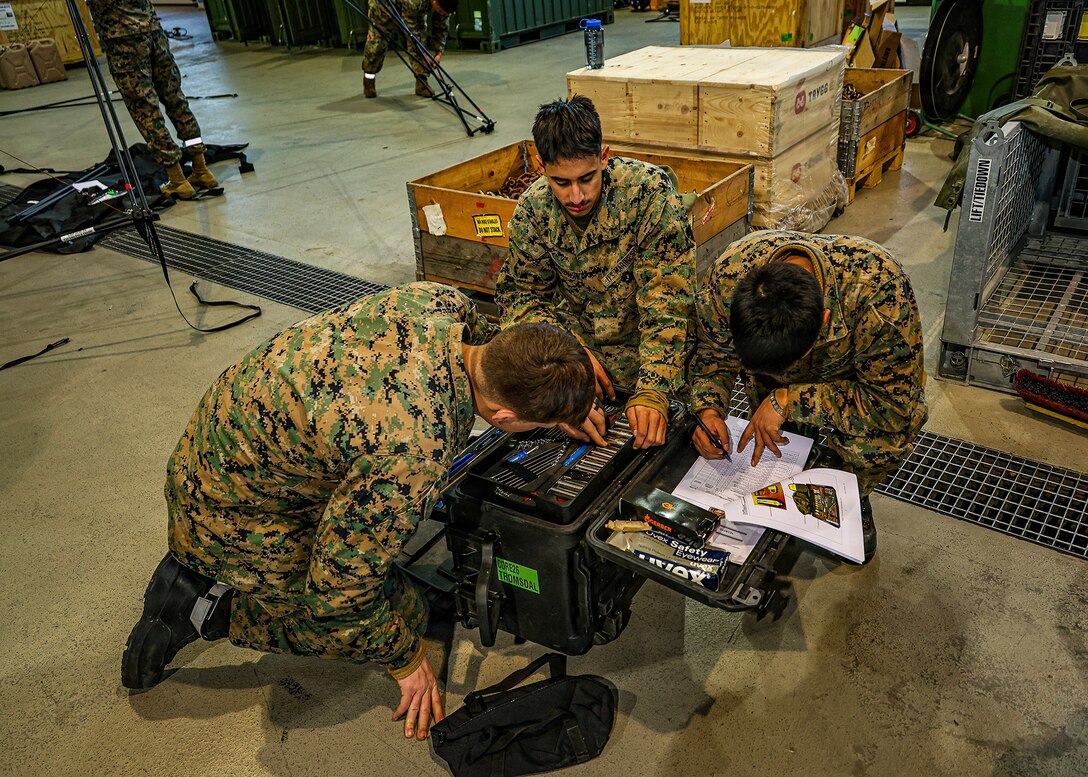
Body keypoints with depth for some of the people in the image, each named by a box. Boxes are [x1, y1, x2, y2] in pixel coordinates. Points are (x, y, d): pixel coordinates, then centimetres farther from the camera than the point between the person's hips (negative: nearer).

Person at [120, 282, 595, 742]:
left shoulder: (441, 300, -17)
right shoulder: (417, 451, -38)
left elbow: (482, 336, 11)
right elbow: (338, 596, -24)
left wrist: (567, 396, 7)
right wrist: (407, 660, -6)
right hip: (232, 523, -7)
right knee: (402, 610, 4)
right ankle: (208, 607, 6)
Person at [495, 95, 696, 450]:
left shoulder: (649, 191, -22)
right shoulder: (533, 209, -10)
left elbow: (668, 303, -24)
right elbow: (519, 293, -3)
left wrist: (653, 390, -34)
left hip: (642, 344, -3)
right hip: (575, 337, 4)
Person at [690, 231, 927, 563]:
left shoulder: (880, 293, -42)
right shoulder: (728, 274, -33)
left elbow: (894, 405, -32)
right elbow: (713, 352, -13)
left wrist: (789, 400, -38)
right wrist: (708, 411, -31)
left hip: (857, 371, -3)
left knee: (880, 442, -27)